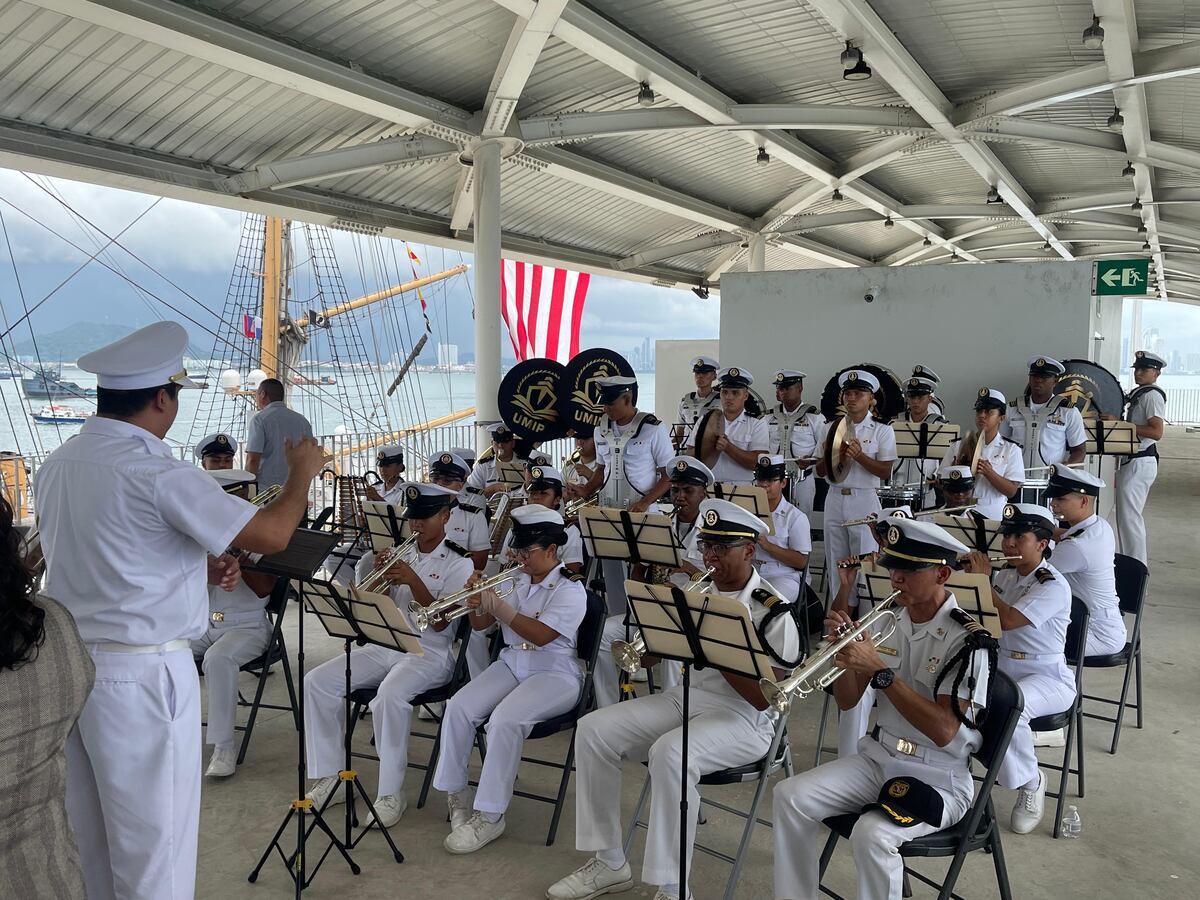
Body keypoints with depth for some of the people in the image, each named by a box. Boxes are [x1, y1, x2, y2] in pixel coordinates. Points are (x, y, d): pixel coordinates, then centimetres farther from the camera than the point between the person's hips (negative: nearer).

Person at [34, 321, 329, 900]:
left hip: (69, 666, 8)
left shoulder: (57, 464, 5)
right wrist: (302, 470, -3)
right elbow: (272, 534, -20)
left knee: (90, 835, 21)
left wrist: (197, 567, 10)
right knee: (153, 838, 6)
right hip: (141, 676, -8)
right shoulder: (155, 471, -20)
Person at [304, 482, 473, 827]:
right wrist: (380, 577, -7)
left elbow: (440, 621, -12)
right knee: (317, 681, -11)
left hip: (429, 653, -6)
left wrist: (413, 579, -21)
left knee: (390, 695, -36)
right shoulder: (400, 554, 15)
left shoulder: (458, 563, -2)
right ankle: (331, 778, -2)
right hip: (384, 646, 6)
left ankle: (391, 793, -20)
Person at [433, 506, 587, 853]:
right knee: (459, 707, -18)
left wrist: (497, 605, -21)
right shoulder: (516, 581, 10)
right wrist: (476, 603, -9)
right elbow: (480, 625, 13)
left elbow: (541, 635, -22)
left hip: (555, 673, -6)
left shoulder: (570, 590, -9)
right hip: (511, 664, 6)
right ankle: (455, 792, 0)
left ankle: (489, 816, -19)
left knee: (505, 719, -31)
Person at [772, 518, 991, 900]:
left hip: (938, 777, -6)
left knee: (871, 834, -30)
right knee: (791, 796, -10)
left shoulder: (964, 637, -16)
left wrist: (879, 670, -28)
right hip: (879, 757, 6)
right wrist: (845, 647, -13)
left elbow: (944, 732, -26)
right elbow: (847, 701, 6)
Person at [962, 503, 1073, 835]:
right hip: (1002, 669, 6)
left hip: (1047, 678, -6)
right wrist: (966, 573, -3)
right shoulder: (1006, 574, 8)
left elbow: (1006, 620, -28)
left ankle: (1031, 781, -8)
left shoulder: (1053, 586, -15)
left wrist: (982, 579, -18)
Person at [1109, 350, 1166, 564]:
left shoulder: (1152, 395, -12)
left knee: (1129, 517, -9)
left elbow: (1156, 432, -22)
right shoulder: (1139, 394, 17)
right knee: (1128, 516, 16)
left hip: (1139, 463, -10)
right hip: (1131, 462, 10)